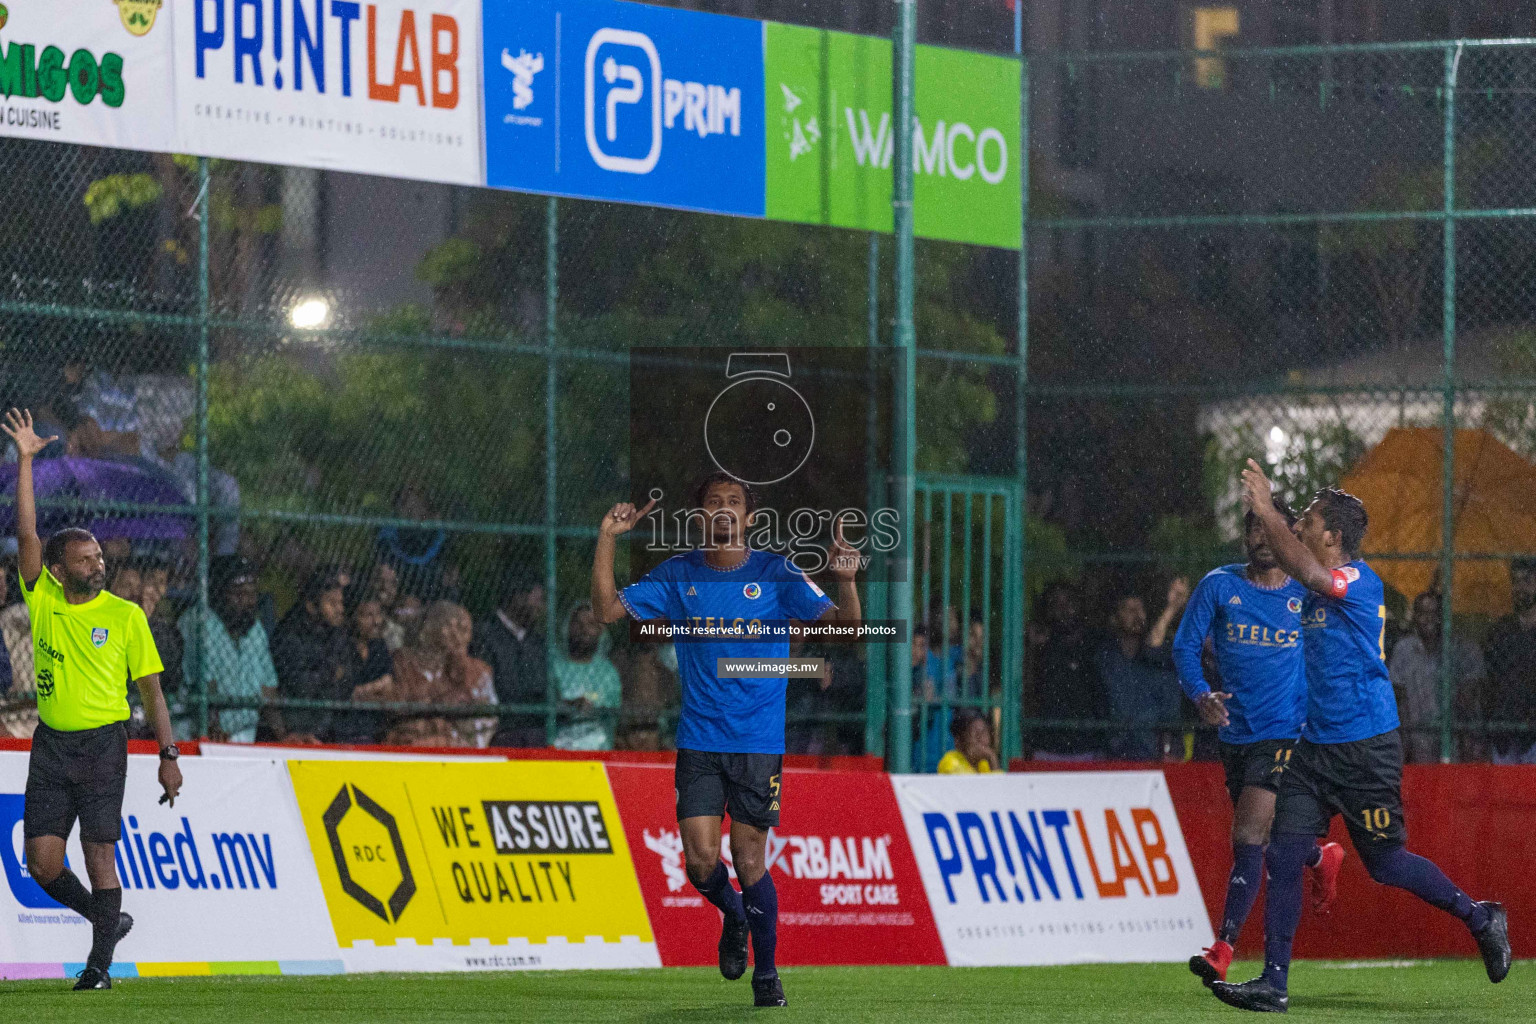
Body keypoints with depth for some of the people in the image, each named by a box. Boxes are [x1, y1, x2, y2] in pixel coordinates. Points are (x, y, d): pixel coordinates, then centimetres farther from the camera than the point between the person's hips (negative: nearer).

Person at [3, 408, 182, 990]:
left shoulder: (125, 615, 0)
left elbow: (150, 689, 3)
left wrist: (168, 755, -3)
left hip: (103, 745, -3)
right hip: (51, 745, 3)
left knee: (98, 852, -8)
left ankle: (100, 963, -1)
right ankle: (107, 920, 23)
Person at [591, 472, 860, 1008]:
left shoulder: (777, 574, -3)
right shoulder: (678, 575, 4)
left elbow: (844, 624, -9)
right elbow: (607, 609, 3)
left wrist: (845, 580, -30)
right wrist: (607, 539, -7)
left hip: (759, 742, -2)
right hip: (698, 739, 2)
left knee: (749, 860, -3)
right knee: (701, 861, -6)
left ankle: (766, 970, 15)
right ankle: (733, 915, 28)